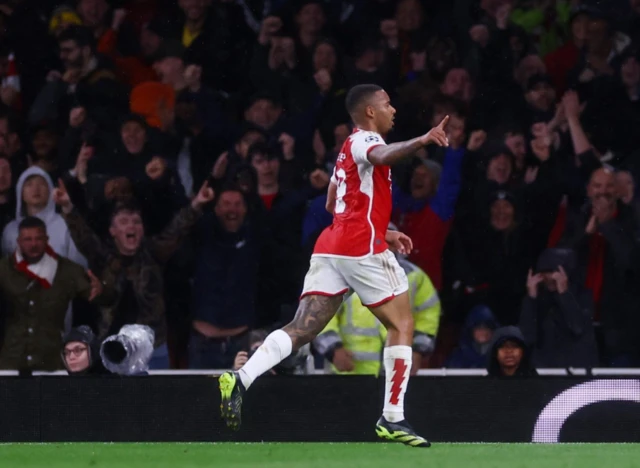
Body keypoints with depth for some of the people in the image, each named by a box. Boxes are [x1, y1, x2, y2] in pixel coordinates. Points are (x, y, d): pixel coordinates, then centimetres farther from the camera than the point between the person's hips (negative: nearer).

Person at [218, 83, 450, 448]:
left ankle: (240, 380, -23)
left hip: (330, 246, 8)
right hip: (363, 247, -8)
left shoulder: (348, 149, 26)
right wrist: (421, 142, -47)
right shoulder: (365, 140, -2)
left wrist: (382, 232, 35)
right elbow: (381, 156, -29)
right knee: (402, 325, 3)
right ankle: (393, 419, 0)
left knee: (302, 330, -3)